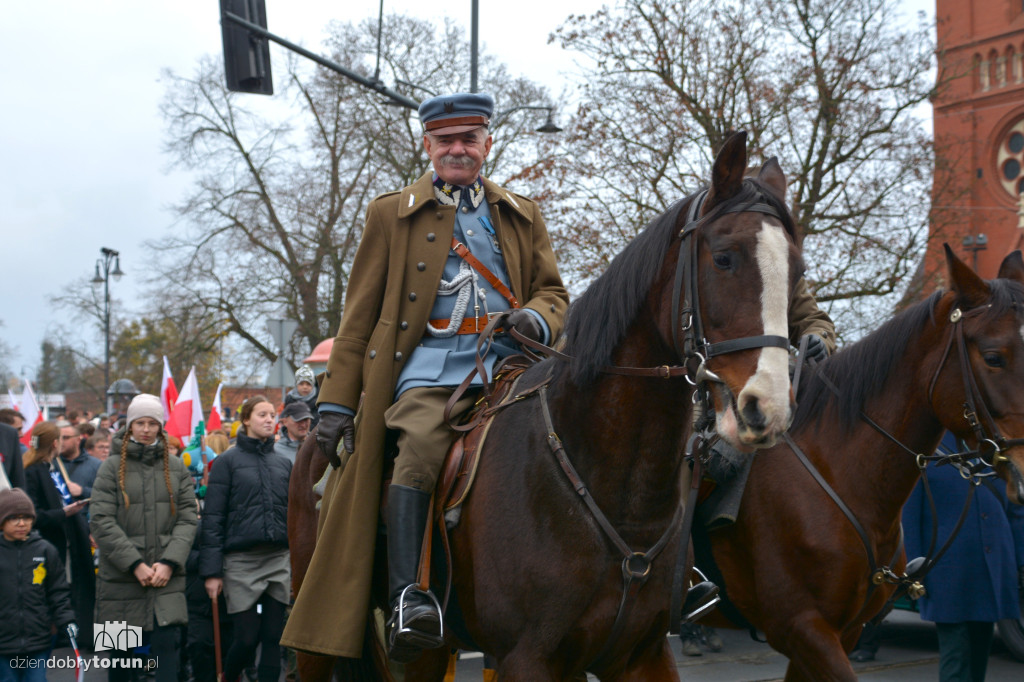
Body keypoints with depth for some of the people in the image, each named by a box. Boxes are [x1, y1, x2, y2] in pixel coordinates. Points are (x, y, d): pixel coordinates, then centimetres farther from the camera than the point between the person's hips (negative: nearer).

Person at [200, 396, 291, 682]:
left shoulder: (283, 463, 13)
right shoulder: (227, 462, 1)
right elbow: (212, 518, -3)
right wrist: (211, 570, -9)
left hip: (279, 561, 4)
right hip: (241, 562, -4)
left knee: (273, 637, 2)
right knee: (247, 639, -2)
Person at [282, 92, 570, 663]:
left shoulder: (523, 216, 24)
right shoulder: (392, 213, 18)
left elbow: (553, 292, 22)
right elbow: (360, 314, 14)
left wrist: (536, 318, -5)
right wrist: (337, 402, 5)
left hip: (507, 367, 2)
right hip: (428, 373, -2)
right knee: (420, 448, -33)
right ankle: (408, 597, -34)